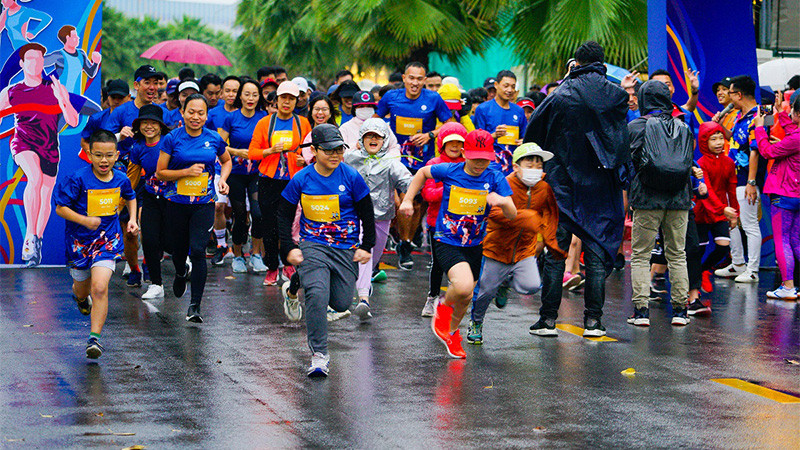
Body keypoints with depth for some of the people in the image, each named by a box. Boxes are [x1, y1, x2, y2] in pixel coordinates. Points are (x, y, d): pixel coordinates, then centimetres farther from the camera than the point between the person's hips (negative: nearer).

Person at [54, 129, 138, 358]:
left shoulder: (121, 180, -3)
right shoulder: (78, 179, -16)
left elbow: (130, 197, 20)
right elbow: (60, 208, -13)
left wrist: (132, 219, 5)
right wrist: (85, 220, -25)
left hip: (107, 240, 0)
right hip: (79, 241, 0)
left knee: (100, 287, -20)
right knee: (83, 289, 18)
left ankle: (95, 338, -15)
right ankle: (80, 295, 58)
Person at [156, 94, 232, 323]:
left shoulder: (214, 139, 0)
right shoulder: (172, 139, -6)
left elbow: (226, 161, 20)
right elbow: (160, 173, -4)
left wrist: (222, 180, 2)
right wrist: (187, 171, -16)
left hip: (204, 204, 0)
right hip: (177, 203, 0)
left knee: (198, 250, -14)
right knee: (179, 248, 14)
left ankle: (195, 305, -9)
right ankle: (181, 274, 52)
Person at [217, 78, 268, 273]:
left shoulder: (264, 118, 1)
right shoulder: (231, 118, -2)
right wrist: (238, 152, -14)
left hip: (257, 172, 0)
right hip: (236, 174, 0)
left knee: (258, 213, -16)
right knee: (240, 216, 4)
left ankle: (256, 254, 1)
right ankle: (237, 256, 24)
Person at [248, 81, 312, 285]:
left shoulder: (303, 123, 8)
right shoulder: (264, 123, 6)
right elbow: (252, 152, 3)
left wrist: (305, 159, -9)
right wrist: (270, 150, -13)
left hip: (295, 181, 0)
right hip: (269, 181, 0)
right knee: (270, 227, 1)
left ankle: (289, 264, 16)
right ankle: (272, 268, 13)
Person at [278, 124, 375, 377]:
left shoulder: (351, 177, -5)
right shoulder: (301, 180, -3)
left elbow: (367, 214, 5)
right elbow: (284, 214, 7)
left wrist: (366, 247, 3)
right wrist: (288, 248, -1)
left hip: (346, 249, 1)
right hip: (312, 246, -1)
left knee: (341, 303, 4)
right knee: (317, 295, -22)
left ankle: (296, 284, 35)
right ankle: (319, 355, -14)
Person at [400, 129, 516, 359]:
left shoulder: (495, 179, -9)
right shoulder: (449, 171, -11)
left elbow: (512, 215, -13)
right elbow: (423, 172, 10)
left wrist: (502, 201, -35)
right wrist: (408, 200, 5)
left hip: (474, 245, 3)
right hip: (446, 242, -3)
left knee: (466, 296, 15)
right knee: (463, 286, -28)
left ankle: (452, 332, 45)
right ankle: (444, 306, 7)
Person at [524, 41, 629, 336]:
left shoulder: (560, 96, -7)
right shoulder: (616, 96, -3)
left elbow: (532, 136, 0)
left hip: (562, 184, -1)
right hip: (600, 186, 1)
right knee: (597, 252, 4)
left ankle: (549, 317, 5)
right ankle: (593, 320, 1)